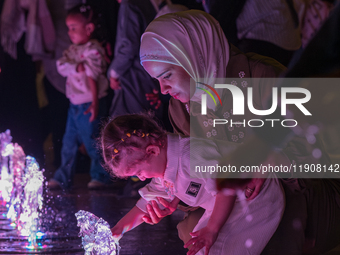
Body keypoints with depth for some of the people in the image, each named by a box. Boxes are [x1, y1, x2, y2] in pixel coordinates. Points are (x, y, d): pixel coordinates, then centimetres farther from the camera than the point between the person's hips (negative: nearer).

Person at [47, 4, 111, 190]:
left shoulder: (93, 50, -13)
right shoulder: (73, 49, 11)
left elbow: (93, 78, -18)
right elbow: (61, 66, -4)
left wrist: (95, 103, -22)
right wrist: (78, 67, -19)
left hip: (89, 105, -8)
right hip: (74, 105, 8)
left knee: (92, 142, 0)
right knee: (69, 143, 13)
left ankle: (99, 176, 14)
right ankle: (63, 177, 21)